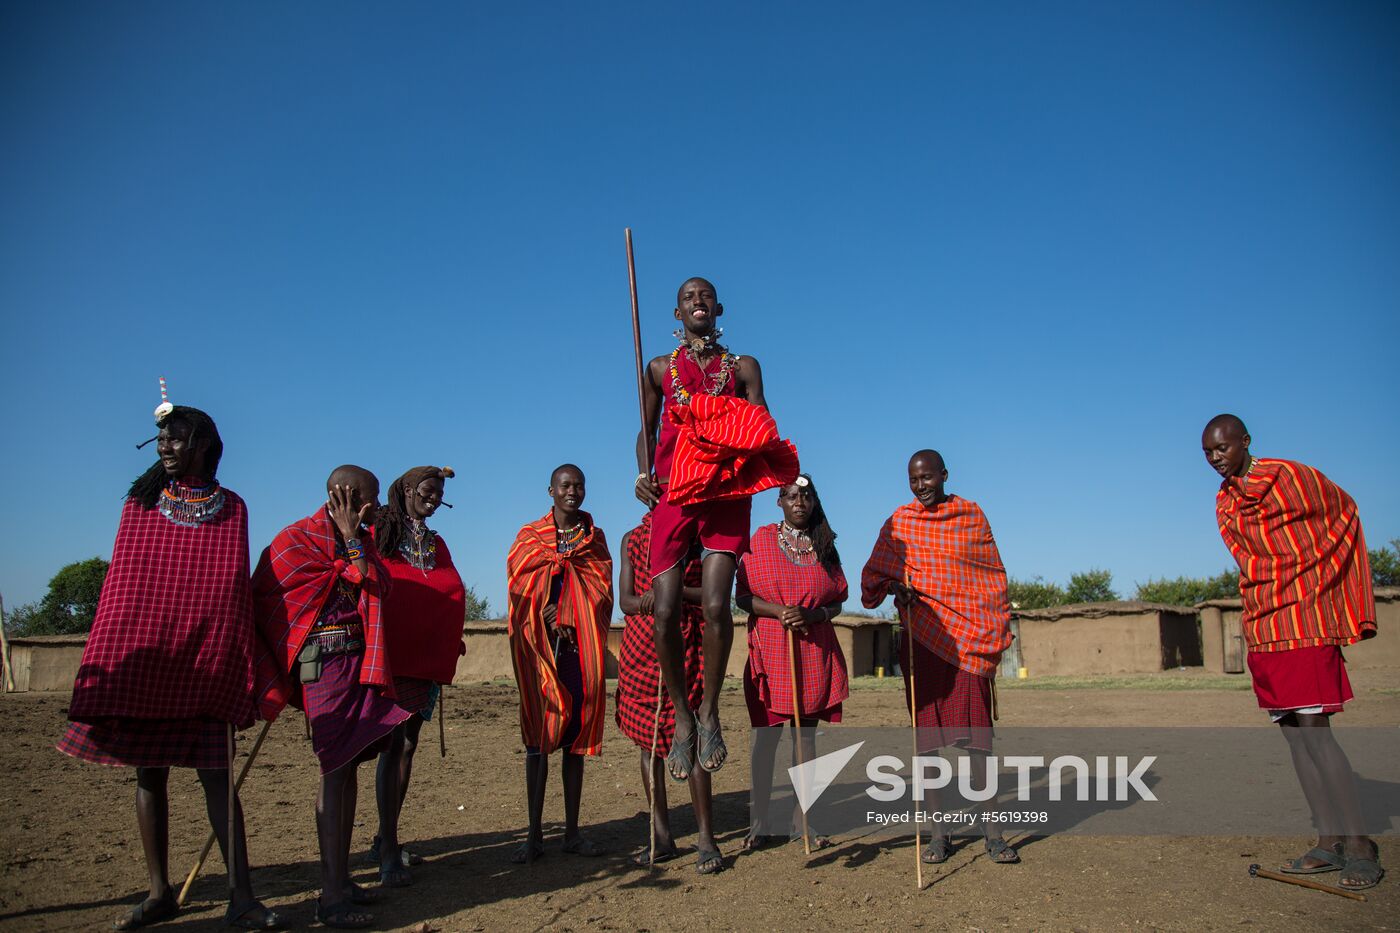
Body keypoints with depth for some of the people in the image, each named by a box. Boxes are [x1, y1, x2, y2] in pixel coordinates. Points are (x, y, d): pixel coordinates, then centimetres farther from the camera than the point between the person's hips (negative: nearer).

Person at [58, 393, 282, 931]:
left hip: (205, 662, -2)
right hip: (141, 659, 2)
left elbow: (233, 587, 6)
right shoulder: (141, 501, 9)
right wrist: (105, 658, 2)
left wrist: (239, 663, 0)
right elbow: (122, 582, 10)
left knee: (216, 773, -4)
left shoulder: (231, 509, 6)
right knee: (149, 774, 6)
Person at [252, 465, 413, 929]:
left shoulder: (358, 541, 20)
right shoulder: (299, 538, -3)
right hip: (326, 658, -8)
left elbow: (378, 584, 5)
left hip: (358, 660, 8)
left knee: (348, 764, 11)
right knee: (337, 766, -12)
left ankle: (339, 880, 21)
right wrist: (351, 538, 0)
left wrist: (354, 539, 3)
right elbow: (357, 584, -8)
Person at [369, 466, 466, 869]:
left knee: (407, 744, 7)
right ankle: (387, 840, -5)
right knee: (394, 743, -10)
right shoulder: (380, 533, 1)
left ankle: (385, 838, 13)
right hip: (390, 656, -6)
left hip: (425, 658, 6)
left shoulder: (436, 544, 19)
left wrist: (451, 645, 9)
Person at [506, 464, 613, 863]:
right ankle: (535, 835, 2)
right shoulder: (530, 538, 7)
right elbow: (520, 590, 0)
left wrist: (569, 619, -9)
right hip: (540, 649, -2)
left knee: (576, 739, 4)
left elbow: (603, 593, 6)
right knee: (538, 736, -3)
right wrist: (548, 623, -13)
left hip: (582, 650, 2)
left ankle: (572, 831, 11)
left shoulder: (594, 539, 13)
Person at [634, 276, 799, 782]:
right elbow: (647, 430, 19)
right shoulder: (660, 368, 18)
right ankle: (682, 717, 10)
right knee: (665, 612, -9)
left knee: (715, 606, -16)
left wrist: (748, 449, -14)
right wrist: (643, 474, 1)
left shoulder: (743, 367, 16)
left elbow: (762, 432, 9)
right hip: (672, 495, 1)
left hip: (726, 496, -1)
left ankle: (709, 711, 5)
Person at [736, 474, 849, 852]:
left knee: (806, 735, 6)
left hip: (815, 653, 3)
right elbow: (742, 595, -1)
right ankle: (759, 823, 7)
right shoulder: (761, 540, 2)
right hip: (770, 652, -2)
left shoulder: (824, 546, 10)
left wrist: (812, 614, -12)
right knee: (766, 735, -2)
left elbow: (837, 601, 9)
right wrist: (778, 611, -17)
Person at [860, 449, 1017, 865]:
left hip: (970, 637, 0)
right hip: (921, 636, 1)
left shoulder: (971, 515, 7)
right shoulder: (899, 522, 6)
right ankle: (937, 833, 10)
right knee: (925, 734, 2)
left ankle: (991, 831, 6)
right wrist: (893, 586, -14)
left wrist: (999, 631, 8)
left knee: (976, 732, -3)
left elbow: (993, 576, 12)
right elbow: (874, 573, 8)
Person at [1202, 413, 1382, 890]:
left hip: (1304, 620, -7)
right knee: (1294, 734, 6)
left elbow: (1345, 516, 6)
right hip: (1262, 626, 7)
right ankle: (1329, 841, 13)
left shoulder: (1291, 476, -7)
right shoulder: (1224, 501, 12)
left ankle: (1360, 845, -4)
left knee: (1313, 730, -13)